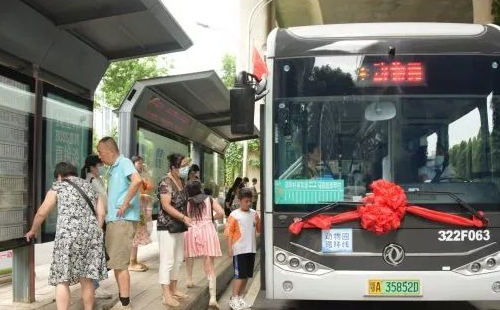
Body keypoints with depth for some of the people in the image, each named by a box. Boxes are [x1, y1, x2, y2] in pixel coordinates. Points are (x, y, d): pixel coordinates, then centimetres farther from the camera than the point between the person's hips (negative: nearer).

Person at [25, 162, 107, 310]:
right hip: (91, 234, 4)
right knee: (86, 279, 10)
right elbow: (101, 213, 13)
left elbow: (42, 213, 15)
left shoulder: (58, 187, 12)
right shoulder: (90, 187, 23)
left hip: (69, 235, -4)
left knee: (62, 279, 0)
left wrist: (33, 231, 30)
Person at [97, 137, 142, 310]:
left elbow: (137, 180, -28)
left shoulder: (124, 162, -10)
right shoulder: (113, 168, 18)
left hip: (123, 220, -10)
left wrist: (125, 204, -23)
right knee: (115, 262, 14)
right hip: (113, 220, 10)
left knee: (119, 263, -7)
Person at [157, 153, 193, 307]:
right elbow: (166, 205, -20)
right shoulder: (166, 182, -14)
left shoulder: (181, 181, 10)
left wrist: (185, 220, 14)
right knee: (167, 260, -6)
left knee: (178, 259, 14)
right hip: (167, 227, -8)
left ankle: (173, 289, 25)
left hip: (179, 226, 9)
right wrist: (184, 217, -24)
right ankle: (167, 296, -1)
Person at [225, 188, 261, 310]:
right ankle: (234, 299, 8)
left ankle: (240, 297, 23)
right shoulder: (234, 215, -8)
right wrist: (229, 248, -13)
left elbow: (259, 229, 14)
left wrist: (257, 221, -3)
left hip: (251, 249, 5)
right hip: (239, 249, -5)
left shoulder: (254, 213, 7)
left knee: (247, 275, 11)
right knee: (239, 275, -3)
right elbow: (229, 232, -9)